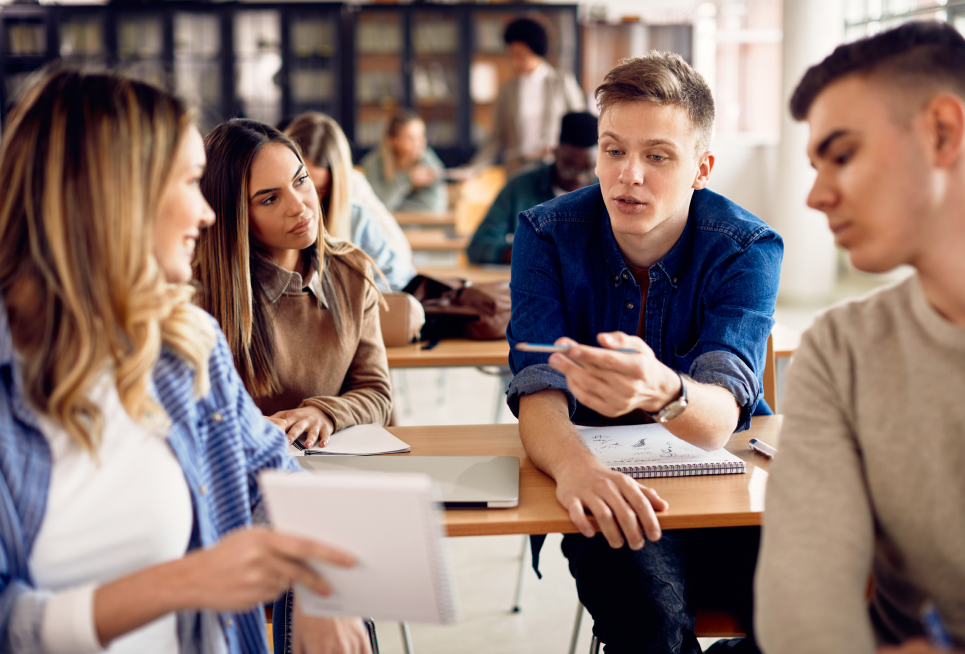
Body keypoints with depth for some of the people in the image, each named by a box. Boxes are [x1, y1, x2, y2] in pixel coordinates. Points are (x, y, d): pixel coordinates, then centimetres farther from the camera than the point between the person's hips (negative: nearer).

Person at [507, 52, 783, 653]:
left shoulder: (749, 248, -12)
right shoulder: (547, 235, -9)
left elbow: (718, 420, -26)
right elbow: (539, 394, -19)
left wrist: (663, 391, -52)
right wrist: (574, 465, -44)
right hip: (605, 491, -1)